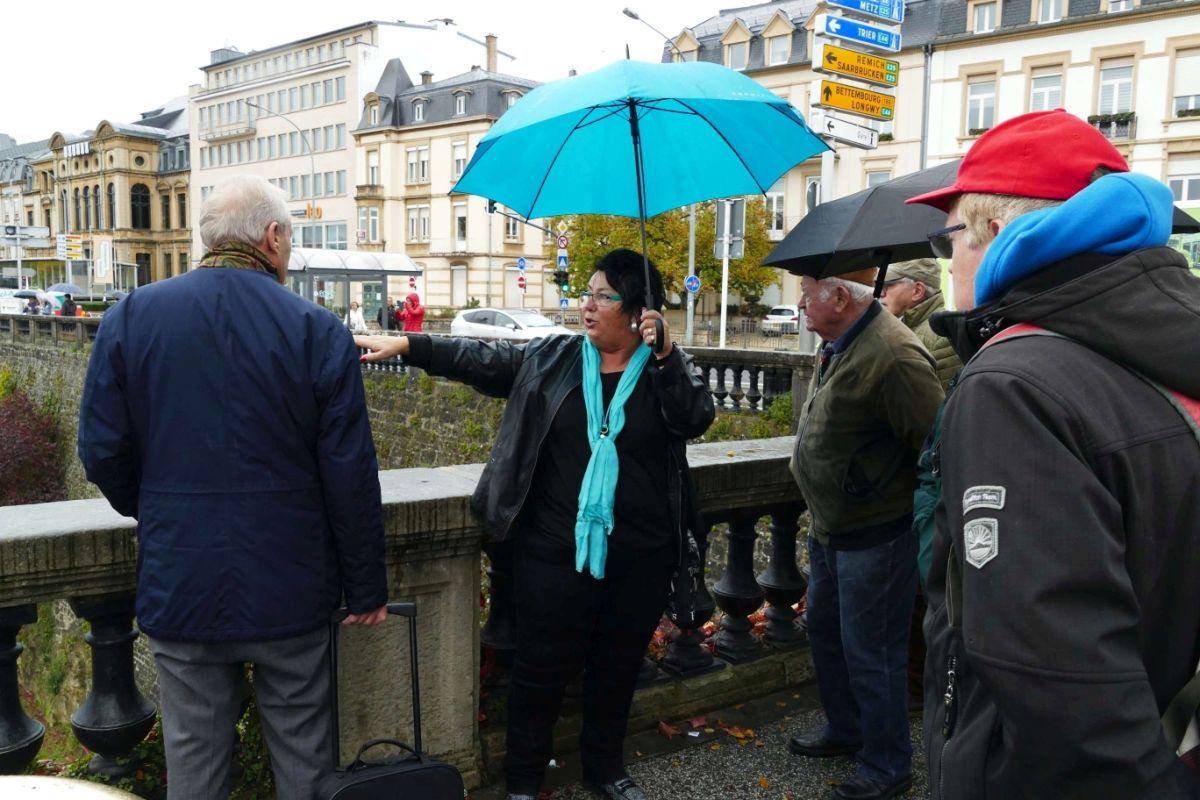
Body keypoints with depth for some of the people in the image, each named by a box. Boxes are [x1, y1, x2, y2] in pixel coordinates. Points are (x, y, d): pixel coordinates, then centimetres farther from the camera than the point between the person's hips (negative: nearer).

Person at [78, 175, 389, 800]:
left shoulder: (130, 317, -4)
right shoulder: (318, 331, -11)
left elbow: (103, 454, -1)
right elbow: (351, 476, -10)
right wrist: (366, 586, 2)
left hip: (178, 584, 2)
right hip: (288, 586, -1)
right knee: (303, 748, 16)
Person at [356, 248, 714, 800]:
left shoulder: (668, 370, 0)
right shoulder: (550, 359, 2)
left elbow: (695, 421, -15)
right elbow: (480, 359, 2)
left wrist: (664, 355, -23)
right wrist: (406, 344, -5)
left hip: (640, 557, 1)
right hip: (557, 551, 0)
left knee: (618, 665, 17)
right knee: (544, 665, 9)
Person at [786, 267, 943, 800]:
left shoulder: (892, 355, -26)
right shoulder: (838, 345, 5)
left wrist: (913, 506, -15)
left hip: (873, 536, -10)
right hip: (830, 528, 10)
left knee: (871, 654, 6)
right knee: (824, 631, 23)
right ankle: (844, 729, 45)